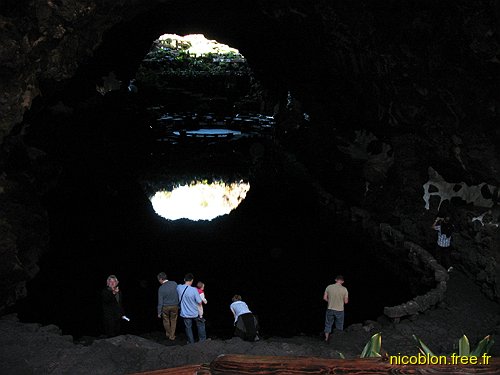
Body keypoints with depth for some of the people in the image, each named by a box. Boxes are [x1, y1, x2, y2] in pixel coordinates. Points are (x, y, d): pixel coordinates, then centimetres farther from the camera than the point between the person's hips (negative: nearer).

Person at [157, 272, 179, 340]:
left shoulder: (161, 288, -16)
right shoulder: (174, 283, -12)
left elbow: (160, 301, -12)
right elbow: (178, 294, -3)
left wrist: (159, 312, -3)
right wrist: (179, 304, 12)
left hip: (165, 307, -1)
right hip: (174, 306, 1)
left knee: (166, 321, 22)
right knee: (173, 321, 18)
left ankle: (168, 334, 39)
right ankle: (172, 336, 23)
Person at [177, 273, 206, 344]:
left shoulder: (179, 287, -13)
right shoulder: (194, 290, -24)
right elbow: (199, 302, -16)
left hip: (185, 313, 2)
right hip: (194, 313, -2)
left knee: (188, 328, 18)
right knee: (201, 325, 22)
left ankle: (191, 342, 28)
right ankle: (203, 340, 30)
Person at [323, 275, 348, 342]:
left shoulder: (329, 287, -8)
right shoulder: (344, 289, -14)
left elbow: (325, 298, -2)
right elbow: (346, 301, -8)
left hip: (330, 309, 2)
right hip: (339, 310, -2)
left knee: (328, 324, 17)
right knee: (339, 326, 16)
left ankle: (326, 339, 24)